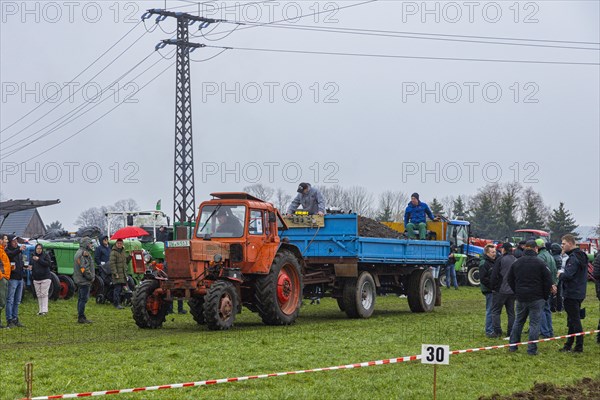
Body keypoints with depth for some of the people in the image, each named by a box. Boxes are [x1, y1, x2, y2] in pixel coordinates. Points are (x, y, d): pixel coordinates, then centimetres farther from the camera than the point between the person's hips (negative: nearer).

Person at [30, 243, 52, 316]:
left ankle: (44, 310, -10)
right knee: (39, 295, 8)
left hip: (45, 278, -5)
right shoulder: (33, 256, 11)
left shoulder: (46, 255, -3)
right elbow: (30, 264, 23)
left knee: (44, 294, -9)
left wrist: (39, 260, -22)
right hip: (36, 279, 5)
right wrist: (30, 267, -2)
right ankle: (40, 310, 13)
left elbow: (48, 264, -17)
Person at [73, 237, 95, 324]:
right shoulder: (83, 253, -17)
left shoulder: (79, 252, 17)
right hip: (84, 281, -11)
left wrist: (91, 276, 15)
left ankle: (81, 317, 20)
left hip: (80, 280, 11)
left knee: (81, 299, 14)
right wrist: (91, 277, -13)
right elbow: (84, 268, -22)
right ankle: (81, 317, -6)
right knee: (83, 299, -7)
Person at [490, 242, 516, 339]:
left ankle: (497, 331, -5)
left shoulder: (500, 259, -11)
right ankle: (511, 333, 12)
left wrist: (493, 287, -1)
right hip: (512, 291, 5)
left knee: (495, 311, 3)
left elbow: (494, 275, -12)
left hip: (500, 290, -5)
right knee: (511, 312, 11)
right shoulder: (516, 261, 7)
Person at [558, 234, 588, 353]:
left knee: (574, 320, -4)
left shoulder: (573, 258, -19)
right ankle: (569, 344, 23)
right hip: (579, 293, 10)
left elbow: (568, 275, -27)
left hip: (572, 294, -10)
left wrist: (560, 275, -7)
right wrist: (563, 275, 10)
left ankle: (579, 346, -1)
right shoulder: (581, 256, 14)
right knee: (572, 320, 16)